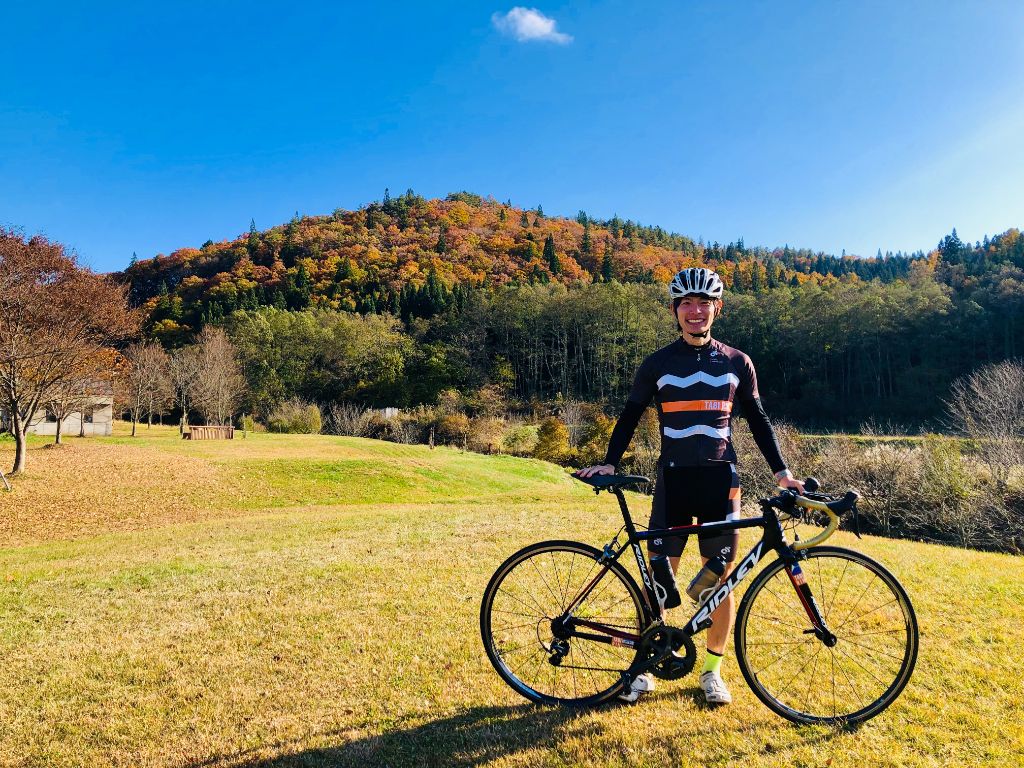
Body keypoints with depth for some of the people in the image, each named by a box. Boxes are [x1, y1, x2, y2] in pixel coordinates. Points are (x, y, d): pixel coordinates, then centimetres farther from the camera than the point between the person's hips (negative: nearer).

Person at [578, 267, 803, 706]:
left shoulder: (737, 363, 6)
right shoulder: (658, 364, 2)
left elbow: (758, 421, 12)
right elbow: (630, 417, 7)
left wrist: (782, 472, 5)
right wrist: (609, 463, -4)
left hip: (720, 480, 1)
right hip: (673, 479, -1)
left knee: (720, 579, 6)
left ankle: (712, 670, 24)